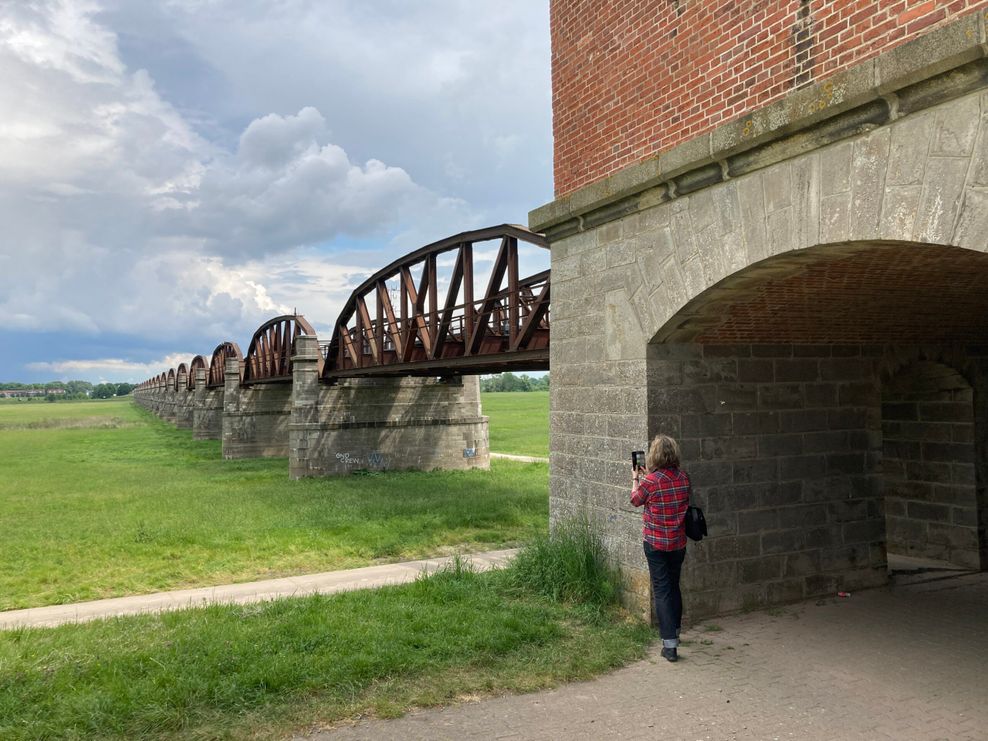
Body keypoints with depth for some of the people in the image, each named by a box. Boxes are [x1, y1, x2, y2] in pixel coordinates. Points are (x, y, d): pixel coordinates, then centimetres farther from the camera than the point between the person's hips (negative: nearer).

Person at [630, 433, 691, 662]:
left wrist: (636, 479, 15)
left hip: (656, 543, -5)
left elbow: (636, 500, -1)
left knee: (661, 591, 2)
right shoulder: (683, 478, -5)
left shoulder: (650, 481, -20)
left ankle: (670, 645, -1)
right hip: (679, 542, 5)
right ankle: (675, 632, 38)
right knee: (674, 587, 21)